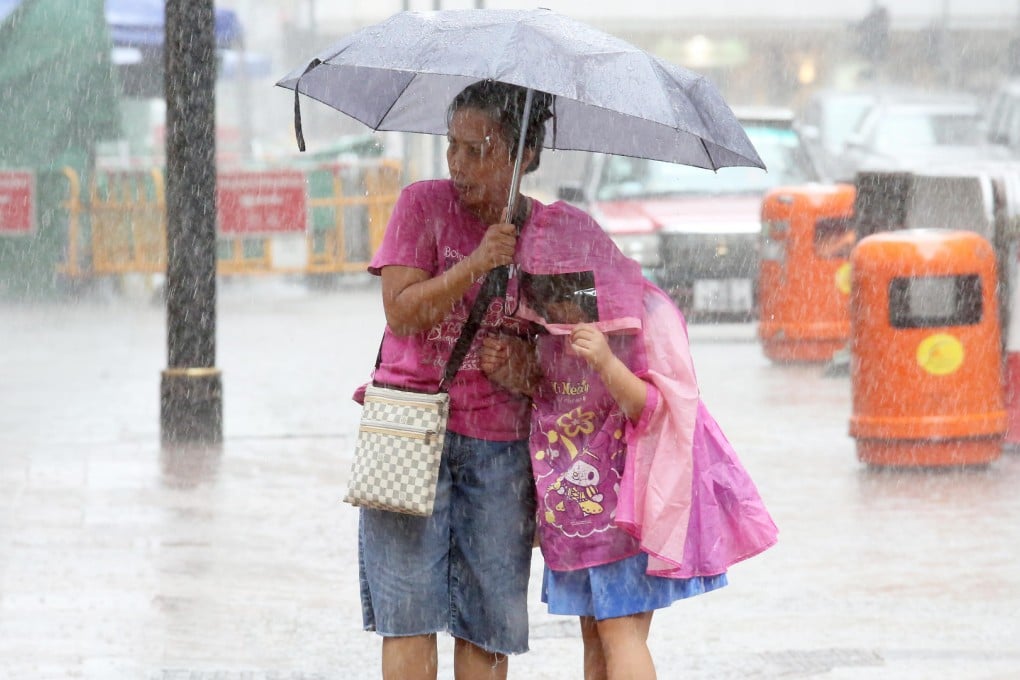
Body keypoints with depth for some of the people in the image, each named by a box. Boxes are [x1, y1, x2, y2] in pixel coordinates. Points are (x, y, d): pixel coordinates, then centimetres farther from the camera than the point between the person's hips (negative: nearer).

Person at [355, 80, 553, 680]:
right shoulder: (424, 205, -1)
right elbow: (402, 311, -10)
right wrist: (476, 263, -20)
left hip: (501, 443, 2)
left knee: (490, 618, 2)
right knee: (411, 614, -7)